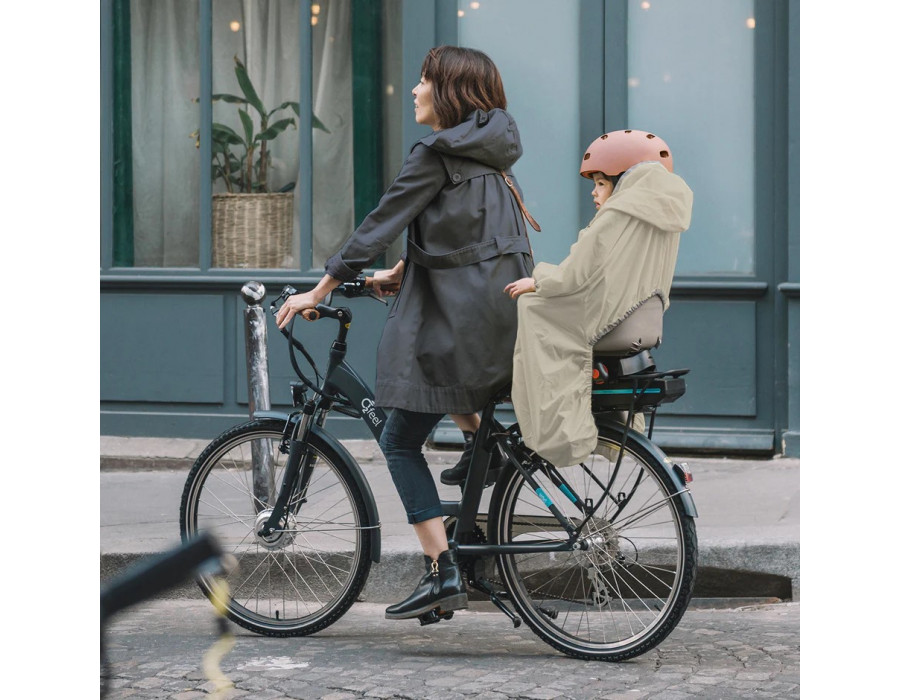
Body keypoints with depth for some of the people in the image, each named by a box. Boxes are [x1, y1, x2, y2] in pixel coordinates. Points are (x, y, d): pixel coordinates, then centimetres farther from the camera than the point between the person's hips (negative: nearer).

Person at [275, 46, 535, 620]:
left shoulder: (436, 155, -11)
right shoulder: (492, 153, 14)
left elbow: (379, 227, -11)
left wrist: (318, 291, -6)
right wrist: (404, 271, 24)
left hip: (461, 321, -8)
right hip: (506, 311, 8)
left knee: (401, 442, -1)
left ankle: (444, 574, -7)